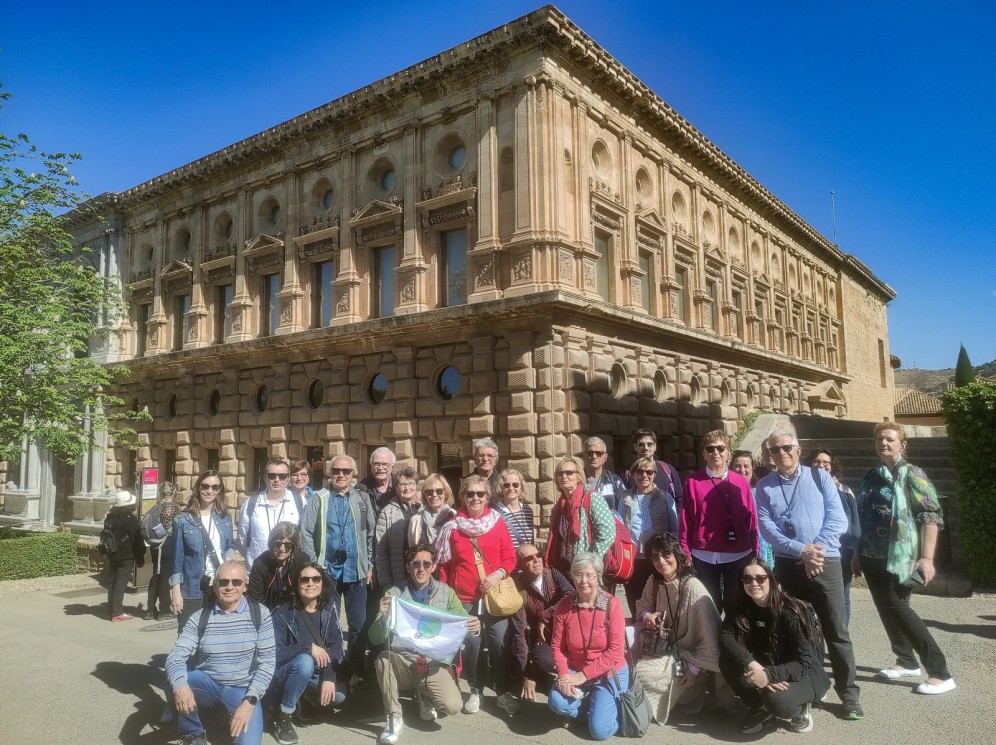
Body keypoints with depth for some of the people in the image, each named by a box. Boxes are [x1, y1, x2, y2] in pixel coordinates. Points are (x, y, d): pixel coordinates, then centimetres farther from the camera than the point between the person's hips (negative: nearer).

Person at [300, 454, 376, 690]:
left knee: (358, 624, 6)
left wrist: (369, 565, 2)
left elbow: (371, 534, 6)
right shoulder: (318, 499, 2)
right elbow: (306, 533, -2)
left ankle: (357, 672, 17)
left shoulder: (363, 499, 6)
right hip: (327, 571, -1)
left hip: (356, 572, 1)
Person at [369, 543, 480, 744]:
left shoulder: (446, 592, 3)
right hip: (402, 662, 0)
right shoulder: (394, 594, -1)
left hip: (434, 664, 1)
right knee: (383, 659, -32)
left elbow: (464, 625, 3)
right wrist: (384, 617, -27)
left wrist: (474, 628, -22)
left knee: (452, 706, -23)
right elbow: (375, 639, -5)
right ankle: (394, 718, -9)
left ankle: (424, 695, 14)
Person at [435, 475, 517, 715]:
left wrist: (498, 574, -13)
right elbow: (443, 564, 4)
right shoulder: (452, 527, 1)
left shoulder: (498, 523, 1)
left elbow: (510, 558, 3)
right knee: (470, 644, 5)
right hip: (464, 598, 0)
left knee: (499, 642, -1)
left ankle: (504, 692, 17)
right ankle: (476, 691, 26)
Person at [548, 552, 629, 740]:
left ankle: (612, 706, 20)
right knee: (557, 701, -24)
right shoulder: (563, 606, -9)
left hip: (609, 674, -3)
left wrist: (584, 675, -20)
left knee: (599, 730, -15)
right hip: (575, 672, 3)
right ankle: (597, 706, 7)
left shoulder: (611, 605, -18)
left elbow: (615, 651, -18)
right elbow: (557, 646, -4)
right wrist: (564, 674, -21)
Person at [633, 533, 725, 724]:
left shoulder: (693, 588, -24)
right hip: (662, 650, 6)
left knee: (636, 674, -23)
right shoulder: (654, 582, -2)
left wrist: (695, 669, -16)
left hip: (686, 658, -6)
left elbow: (710, 637, -21)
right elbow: (641, 607, 15)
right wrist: (647, 615, -8)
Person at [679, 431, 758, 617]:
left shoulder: (740, 482, 3)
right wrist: (685, 556, -5)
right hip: (704, 558, -1)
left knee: (736, 607, 13)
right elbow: (685, 522, -2)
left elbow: (752, 520, 4)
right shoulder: (693, 482, -2)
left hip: (739, 556, 1)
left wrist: (755, 554, 0)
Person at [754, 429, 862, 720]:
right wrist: (801, 550, -16)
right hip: (787, 564, 2)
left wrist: (817, 549, -16)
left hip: (826, 561, -1)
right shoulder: (764, 486, 3)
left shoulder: (820, 477, 2)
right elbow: (766, 527, -5)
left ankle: (849, 693, 12)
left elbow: (837, 518, -5)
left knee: (836, 630, 1)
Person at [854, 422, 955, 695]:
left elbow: (931, 516, -14)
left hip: (898, 556, -6)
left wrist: (927, 558, -21)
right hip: (872, 557, 6)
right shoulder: (870, 477, 11)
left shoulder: (911, 474, -8)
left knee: (898, 608, -8)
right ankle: (907, 661, 28)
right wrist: (858, 552, 16)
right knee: (886, 609, 11)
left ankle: (940, 673, 2)